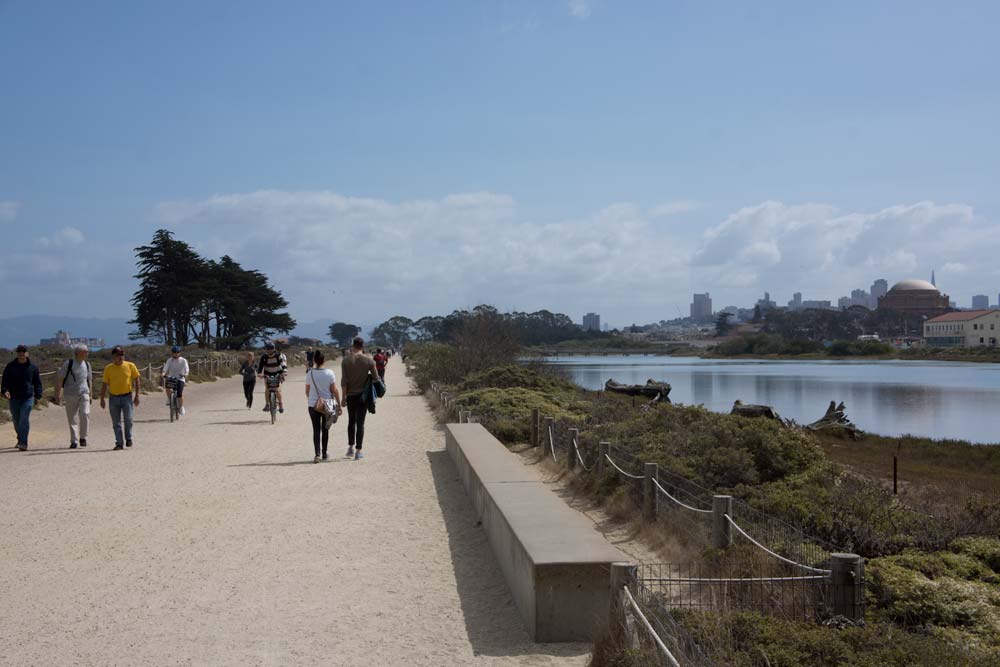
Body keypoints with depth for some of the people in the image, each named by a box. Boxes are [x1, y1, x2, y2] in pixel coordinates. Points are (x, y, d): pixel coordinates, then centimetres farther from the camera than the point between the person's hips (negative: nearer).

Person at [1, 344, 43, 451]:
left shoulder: (32, 367, 5)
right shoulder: (10, 367, 4)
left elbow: (37, 382, 12)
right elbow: (4, 380, 1)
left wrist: (38, 395, 5)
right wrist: (5, 390, -17)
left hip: (28, 397, -2)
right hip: (14, 398, 2)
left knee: (24, 419, -15)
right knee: (16, 421, 11)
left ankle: (23, 443, -17)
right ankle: (20, 439, 32)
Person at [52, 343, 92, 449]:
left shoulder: (87, 365, 11)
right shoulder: (68, 363, -4)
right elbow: (59, 379, -4)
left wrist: (91, 395, 21)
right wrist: (57, 395, -8)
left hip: (84, 393, 3)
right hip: (70, 394, -2)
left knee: (85, 414, -16)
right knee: (72, 418, 1)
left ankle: (83, 438, -3)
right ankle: (74, 441, 10)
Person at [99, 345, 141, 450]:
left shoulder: (130, 366, 0)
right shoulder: (108, 368, 2)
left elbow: (136, 380, 5)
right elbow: (104, 384, 6)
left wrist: (137, 396, 0)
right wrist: (102, 399, 3)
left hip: (127, 397, -1)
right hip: (114, 398, 1)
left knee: (128, 419, -9)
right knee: (116, 423, 4)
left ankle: (128, 438, 15)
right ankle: (119, 443, 11)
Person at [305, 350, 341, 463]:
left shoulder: (310, 373, -6)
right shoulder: (329, 373, -8)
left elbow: (307, 391, 3)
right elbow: (334, 390, -6)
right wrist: (339, 405, 2)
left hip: (313, 405, 0)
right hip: (327, 405, 0)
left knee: (316, 430, 2)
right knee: (325, 430, 15)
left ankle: (317, 453, -12)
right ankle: (324, 453, 24)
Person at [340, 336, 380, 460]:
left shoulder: (346, 360, -5)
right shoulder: (369, 360, -6)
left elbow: (344, 381, -7)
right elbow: (376, 378, -5)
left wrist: (343, 397, 0)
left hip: (350, 395, 1)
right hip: (363, 394, -1)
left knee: (351, 421, 19)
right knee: (360, 423, 3)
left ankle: (351, 448, 20)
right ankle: (358, 451, 3)